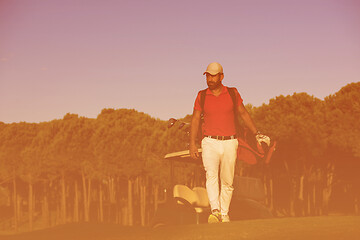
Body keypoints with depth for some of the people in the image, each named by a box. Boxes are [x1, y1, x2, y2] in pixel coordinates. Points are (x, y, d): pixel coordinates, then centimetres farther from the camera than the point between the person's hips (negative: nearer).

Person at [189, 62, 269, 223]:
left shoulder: (233, 94, 6)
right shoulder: (201, 96, 6)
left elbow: (243, 114, 14)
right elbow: (195, 119, 5)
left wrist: (256, 134, 10)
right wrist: (192, 143, -3)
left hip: (229, 143, 1)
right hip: (210, 143, -1)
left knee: (227, 181, 4)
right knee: (211, 174, -23)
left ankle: (224, 214, 17)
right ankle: (215, 211, -33)